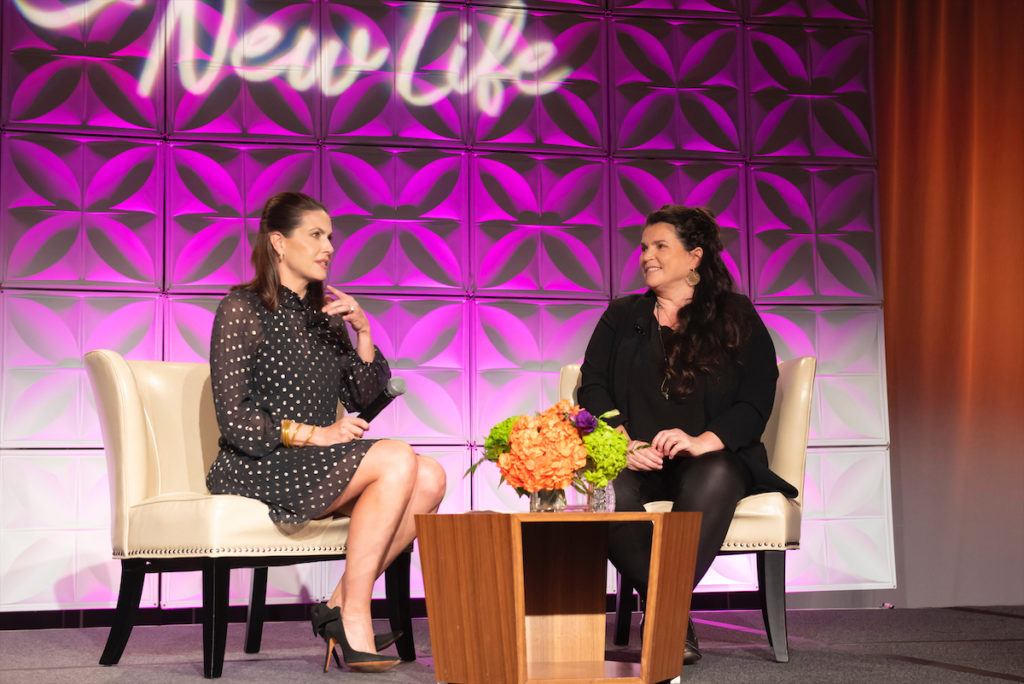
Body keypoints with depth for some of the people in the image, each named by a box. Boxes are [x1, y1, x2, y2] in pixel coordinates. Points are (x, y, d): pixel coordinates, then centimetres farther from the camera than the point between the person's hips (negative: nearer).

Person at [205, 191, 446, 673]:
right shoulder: (242, 309, -3)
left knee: (429, 479, -19)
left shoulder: (325, 314, 17)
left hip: (314, 469, 7)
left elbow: (362, 399, 13)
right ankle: (354, 626, -23)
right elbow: (234, 419, -11)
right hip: (255, 468, -7)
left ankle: (340, 605, -11)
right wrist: (314, 435, -19)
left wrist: (363, 331, -1)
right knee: (397, 459, -28)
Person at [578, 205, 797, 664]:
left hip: (715, 457, -2)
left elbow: (756, 403, 0)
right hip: (635, 461, 2)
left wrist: (704, 441, -18)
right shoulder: (621, 317, 20)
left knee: (713, 479, -39)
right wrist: (621, 441, -12)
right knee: (610, 490, -35)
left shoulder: (737, 318, 11)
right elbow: (593, 387, 8)